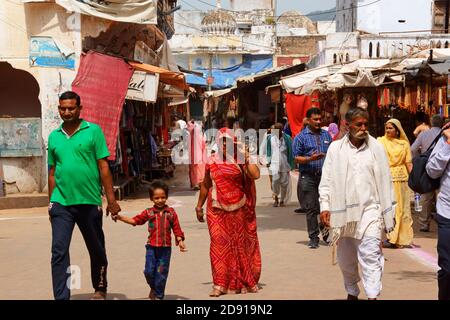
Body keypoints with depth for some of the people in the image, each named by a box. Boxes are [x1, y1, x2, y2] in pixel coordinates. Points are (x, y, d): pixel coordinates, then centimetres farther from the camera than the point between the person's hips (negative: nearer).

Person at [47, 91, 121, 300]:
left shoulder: (93, 131, -2)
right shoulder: (54, 136, 9)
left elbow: (103, 167, -4)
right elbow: (52, 172, 14)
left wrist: (111, 199, -8)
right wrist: (51, 202, 12)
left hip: (89, 202, -2)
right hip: (61, 203, 2)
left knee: (97, 250, 14)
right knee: (59, 251, -8)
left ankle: (100, 289, 35)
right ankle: (61, 297, -5)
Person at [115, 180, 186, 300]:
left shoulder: (171, 213, 3)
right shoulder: (149, 213, 4)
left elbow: (176, 228, 6)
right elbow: (135, 220, 5)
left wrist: (180, 241, -4)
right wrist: (120, 217, -5)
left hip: (165, 248, 0)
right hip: (151, 247, 1)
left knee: (161, 273, 3)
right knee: (149, 271, -3)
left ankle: (159, 295, 17)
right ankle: (153, 288, 27)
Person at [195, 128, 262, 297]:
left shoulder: (241, 159, -2)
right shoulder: (212, 161, 7)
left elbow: (256, 175, -18)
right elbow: (205, 184, 16)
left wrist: (246, 158, -15)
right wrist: (199, 206, 17)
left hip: (238, 210, -2)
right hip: (216, 210, 2)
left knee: (240, 244, 6)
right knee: (219, 244, -1)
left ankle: (241, 282, 16)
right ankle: (220, 284, 3)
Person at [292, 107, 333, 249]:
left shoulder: (326, 135, 15)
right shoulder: (300, 137, 2)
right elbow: (296, 158, -2)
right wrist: (310, 159, -19)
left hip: (325, 175, 3)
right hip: (308, 177, -3)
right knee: (311, 208, 0)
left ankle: (324, 227, 25)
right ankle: (313, 238, 8)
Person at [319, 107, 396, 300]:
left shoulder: (376, 148, 4)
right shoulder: (335, 148, 4)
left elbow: (385, 180, 6)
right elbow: (326, 180, 4)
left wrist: (389, 210, 6)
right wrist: (324, 206, -4)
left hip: (369, 208, -2)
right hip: (343, 210, 2)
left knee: (370, 254, -15)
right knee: (346, 258, 12)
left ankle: (372, 296, -17)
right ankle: (352, 293, 30)